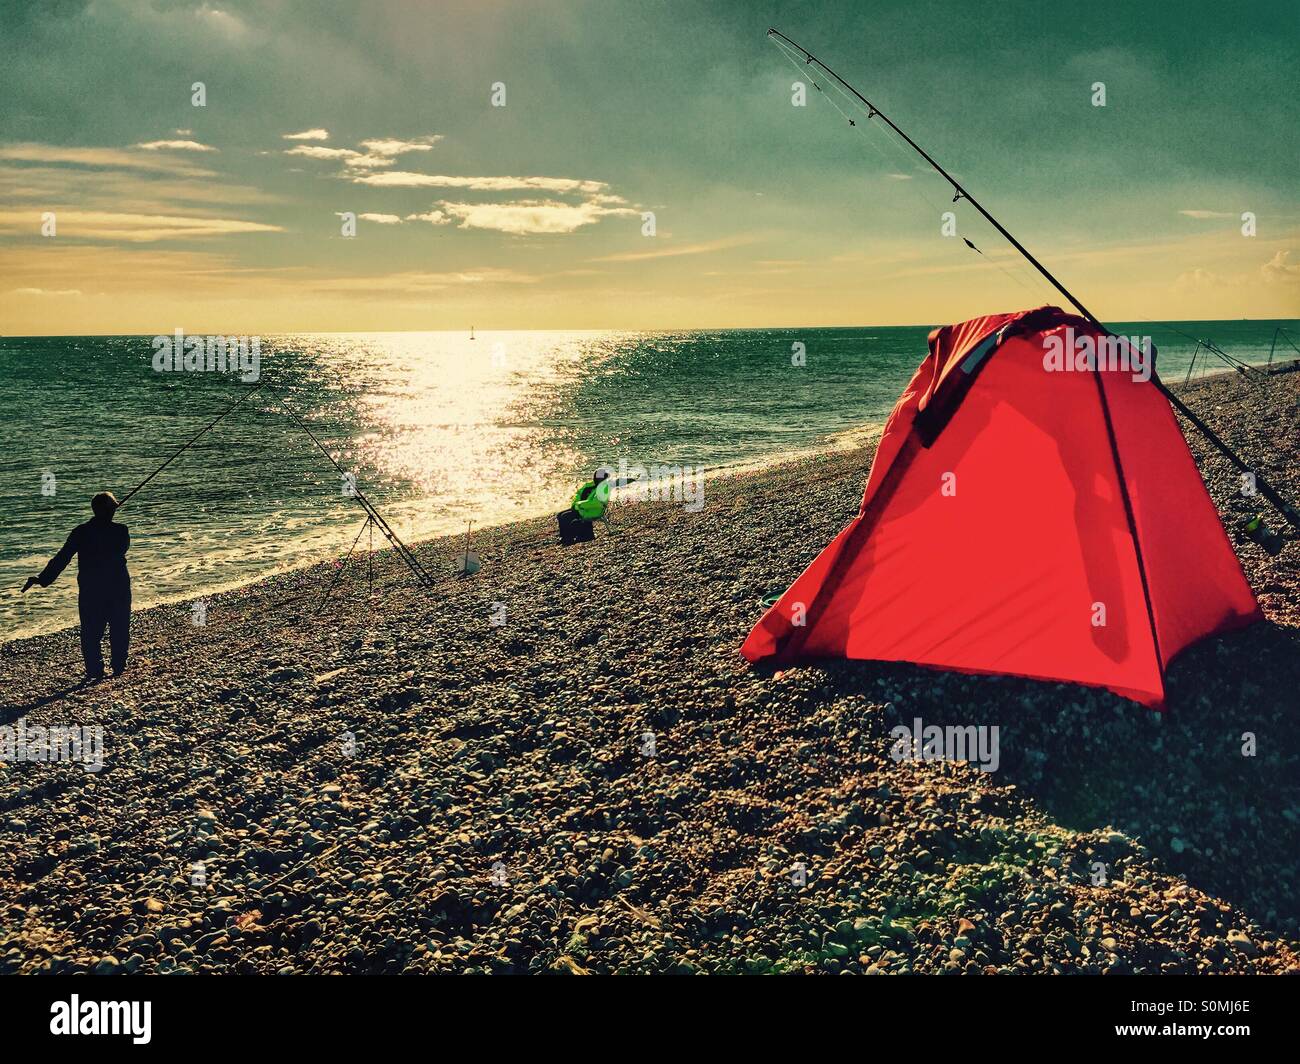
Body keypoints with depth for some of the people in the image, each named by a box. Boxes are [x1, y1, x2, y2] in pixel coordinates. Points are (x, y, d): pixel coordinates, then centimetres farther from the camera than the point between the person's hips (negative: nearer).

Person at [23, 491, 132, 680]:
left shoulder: (81, 532, -7)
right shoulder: (120, 531, -9)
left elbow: (62, 558, -8)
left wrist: (43, 578, -4)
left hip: (90, 590, 0)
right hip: (118, 588, 0)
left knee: (91, 631, 9)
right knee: (119, 629, 11)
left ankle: (95, 670, 7)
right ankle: (119, 667, 15)